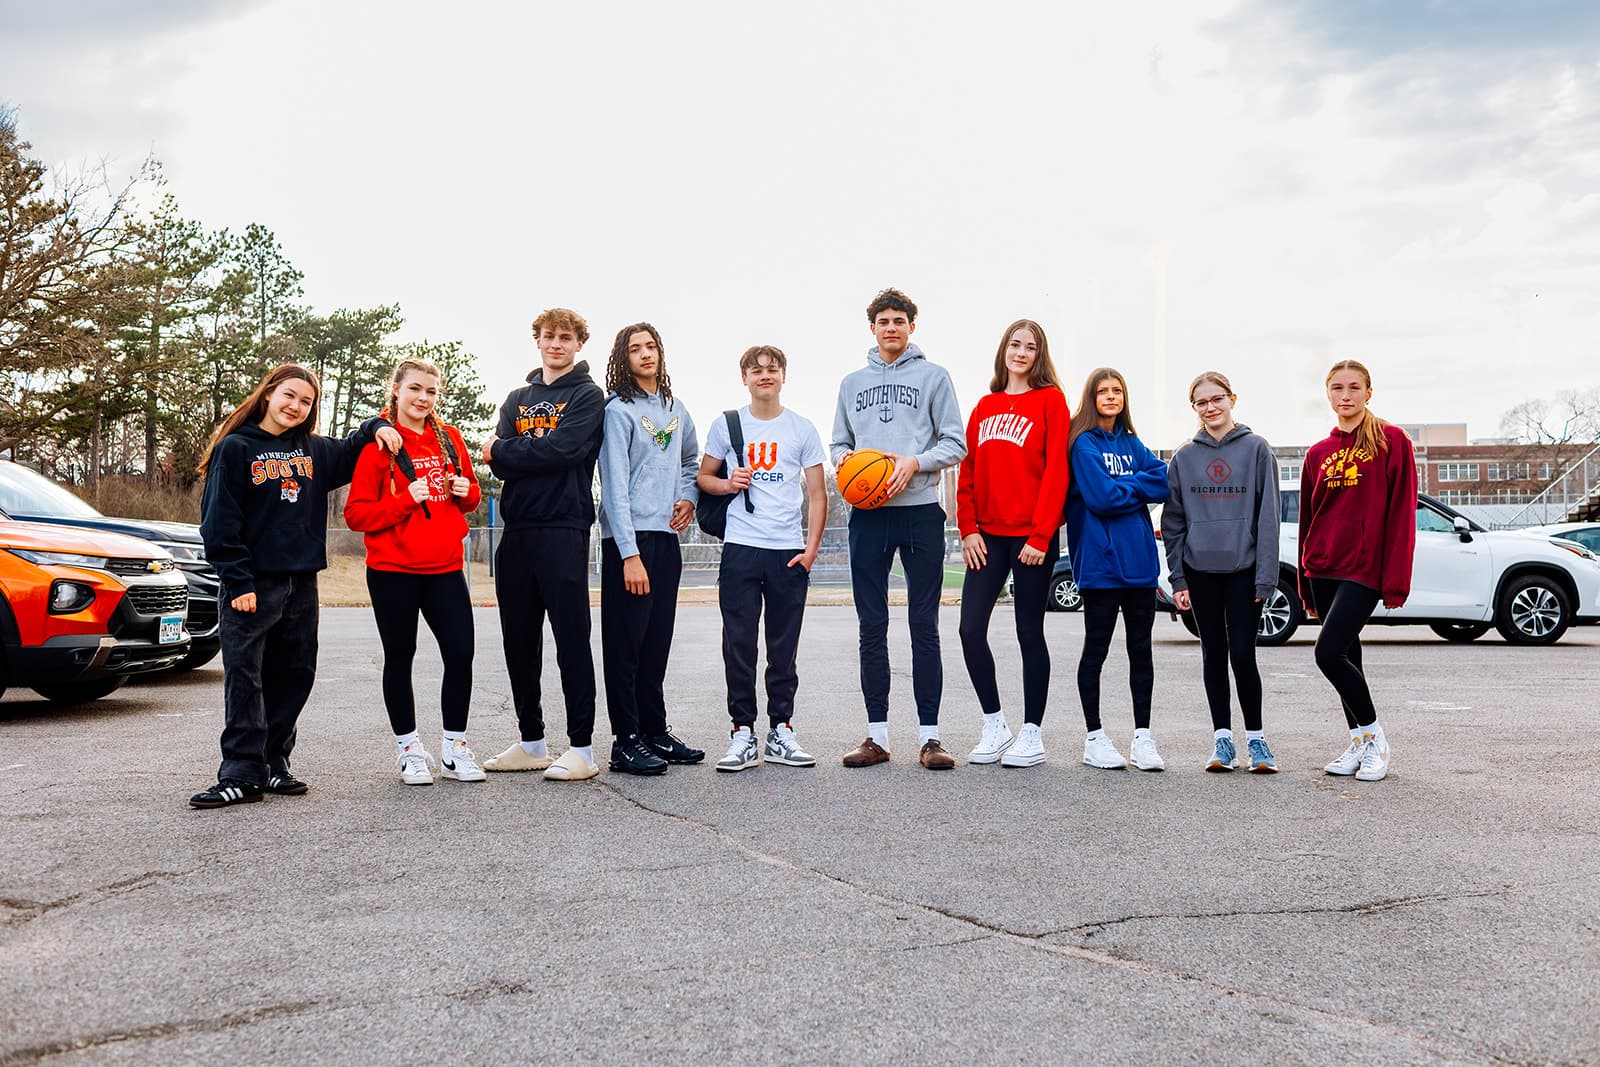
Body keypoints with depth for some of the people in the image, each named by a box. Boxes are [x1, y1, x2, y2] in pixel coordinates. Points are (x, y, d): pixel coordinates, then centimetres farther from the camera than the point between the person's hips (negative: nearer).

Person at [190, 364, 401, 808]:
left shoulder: (315, 450, 12)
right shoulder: (235, 448, -2)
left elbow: (352, 453, 32)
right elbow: (219, 522, -7)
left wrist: (376, 428, 10)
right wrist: (238, 582, -13)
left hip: (301, 583, 6)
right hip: (252, 584, -5)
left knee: (294, 675, 9)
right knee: (244, 677, -7)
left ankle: (273, 763, 19)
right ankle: (241, 774, -5)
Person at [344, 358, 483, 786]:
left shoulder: (450, 438, 9)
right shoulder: (377, 443, -3)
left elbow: (470, 495, 20)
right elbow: (356, 514, -6)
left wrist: (466, 491, -3)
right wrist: (406, 500, -19)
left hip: (445, 566, 3)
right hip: (392, 570, -3)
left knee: (460, 653, -3)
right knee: (400, 658, 6)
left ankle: (454, 746, 13)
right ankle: (408, 747, 20)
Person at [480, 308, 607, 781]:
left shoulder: (587, 396, 2)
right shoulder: (518, 399, 18)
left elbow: (562, 449, -15)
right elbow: (501, 467, 5)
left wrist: (503, 450, -3)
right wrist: (537, 454, -11)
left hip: (564, 532, -6)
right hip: (517, 533, 6)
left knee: (571, 639, -5)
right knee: (519, 642, 10)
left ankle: (582, 747, 1)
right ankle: (531, 743, 21)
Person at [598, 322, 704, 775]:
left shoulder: (675, 409, 14)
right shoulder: (618, 410, -6)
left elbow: (691, 459, 31)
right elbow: (615, 486, -12)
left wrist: (689, 498, 9)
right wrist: (630, 554, -18)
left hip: (666, 537, 7)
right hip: (629, 538, -7)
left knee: (657, 642, 12)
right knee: (626, 642, -3)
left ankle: (656, 732, 21)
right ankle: (626, 742, 3)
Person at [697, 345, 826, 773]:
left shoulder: (802, 429, 7)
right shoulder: (726, 426, 7)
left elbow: (817, 494, 7)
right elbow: (703, 476, 15)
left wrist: (811, 548, -3)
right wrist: (727, 484, -7)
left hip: (789, 552, 1)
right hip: (740, 548, 0)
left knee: (784, 648, 6)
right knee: (739, 645, -1)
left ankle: (781, 730, 16)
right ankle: (743, 733, 6)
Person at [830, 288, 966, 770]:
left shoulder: (933, 376, 6)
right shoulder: (853, 382, 16)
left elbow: (955, 444, 1)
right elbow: (840, 442, 19)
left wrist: (914, 462, -15)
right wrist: (843, 457, -4)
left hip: (920, 512, -3)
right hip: (868, 514, 3)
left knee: (924, 627, -1)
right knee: (872, 627, 4)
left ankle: (929, 735, 4)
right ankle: (877, 735, 11)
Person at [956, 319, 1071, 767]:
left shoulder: (1050, 400, -1)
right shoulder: (985, 406, 13)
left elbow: (1056, 472, -8)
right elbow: (968, 472, 11)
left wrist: (1041, 536, -14)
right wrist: (968, 529, 1)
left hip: (1032, 537, -4)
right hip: (987, 536, 4)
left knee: (1030, 632, 3)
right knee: (971, 628, -2)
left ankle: (1032, 735, 14)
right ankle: (994, 726, 13)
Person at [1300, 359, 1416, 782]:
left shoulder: (1392, 441, -3)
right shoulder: (1318, 453, 11)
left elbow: (1401, 513, -7)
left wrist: (1396, 580, -12)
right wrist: (1306, 584, 14)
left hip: (1364, 568, -5)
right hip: (1324, 569, 6)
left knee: (1329, 653, -14)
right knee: (1345, 656, 10)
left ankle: (1373, 734, 5)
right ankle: (1359, 742, 22)